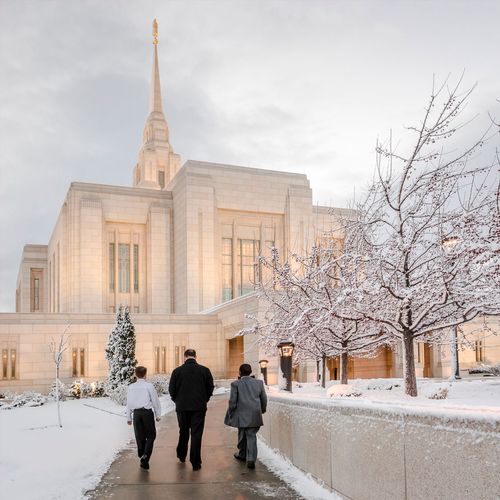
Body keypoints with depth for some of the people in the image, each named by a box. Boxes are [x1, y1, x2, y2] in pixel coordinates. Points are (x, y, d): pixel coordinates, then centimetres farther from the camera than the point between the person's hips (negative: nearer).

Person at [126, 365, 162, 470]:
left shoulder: (131, 387, 3)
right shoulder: (149, 386, -6)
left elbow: (129, 403, 8)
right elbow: (155, 401, -1)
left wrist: (129, 417, 17)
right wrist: (157, 415, 10)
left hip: (136, 413, 3)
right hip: (147, 412, -3)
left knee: (139, 436, 13)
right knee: (151, 435, 7)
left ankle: (142, 457, 19)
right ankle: (145, 456, -10)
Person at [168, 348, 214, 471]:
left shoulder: (177, 371, -5)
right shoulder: (204, 370, -5)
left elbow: (171, 389, 0)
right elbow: (210, 388, 0)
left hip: (182, 407, 1)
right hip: (199, 408, -1)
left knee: (183, 433, 19)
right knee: (196, 434, 3)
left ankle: (181, 456, 35)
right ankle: (195, 463, 3)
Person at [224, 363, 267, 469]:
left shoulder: (236, 384, -5)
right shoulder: (259, 383, 4)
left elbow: (232, 401, -6)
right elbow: (264, 399, 9)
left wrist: (231, 413, 7)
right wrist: (262, 410, 25)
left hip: (242, 415, -2)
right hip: (255, 416, 2)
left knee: (242, 435, 16)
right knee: (252, 436, 4)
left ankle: (242, 454, 33)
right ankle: (251, 459, -8)